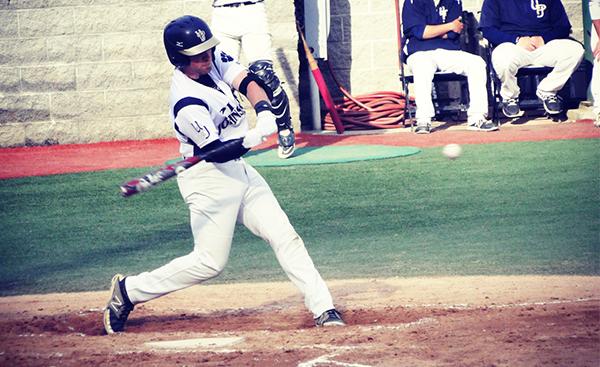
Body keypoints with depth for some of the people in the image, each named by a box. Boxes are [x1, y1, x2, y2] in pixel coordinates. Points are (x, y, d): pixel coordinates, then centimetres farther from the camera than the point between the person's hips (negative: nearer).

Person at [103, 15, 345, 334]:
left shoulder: (215, 60, -1)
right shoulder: (187, 104, -25)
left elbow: (247, 82, -9)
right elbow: (216, 151, -23)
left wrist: (264, 112, -29)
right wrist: (250, 140, -41)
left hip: (239, 171, 8)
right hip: (209, 179, -8)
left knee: (285, 237, 2)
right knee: (210, 262, -4)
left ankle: (322, 308, 3)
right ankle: (129, 290, 9)